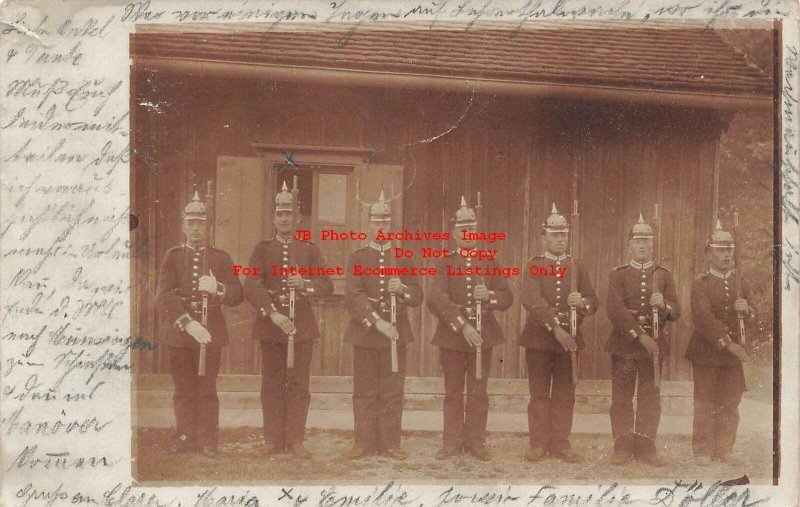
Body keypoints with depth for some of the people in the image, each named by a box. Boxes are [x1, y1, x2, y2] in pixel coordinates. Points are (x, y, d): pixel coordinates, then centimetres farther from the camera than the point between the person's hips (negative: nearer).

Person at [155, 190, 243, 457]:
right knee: (183, 390, 7)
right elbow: (164, 296, -9)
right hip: (178, 331, 0)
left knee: (207, 389, 3)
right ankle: (186, 438, 16)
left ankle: (207, 440, 11)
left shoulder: (221, 258, 6)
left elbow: (237, 295, 0)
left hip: (210, 332, 0)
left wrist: (218, 288, -23)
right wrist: (188, 323, -21)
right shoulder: (172, 257, 4)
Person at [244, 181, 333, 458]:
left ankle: (295, 440, 8)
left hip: (301, 325, 1)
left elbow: (327, 286, -1)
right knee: (272, 385, 4)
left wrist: (305, 284, -22)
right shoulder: (262, 249, 5)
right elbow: (252, 286, -9)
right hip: (269, 324, 0)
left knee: (299, 385, 2)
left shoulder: (310, 250, 8)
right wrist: (273, 314, -22)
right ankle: (273, 440, 12)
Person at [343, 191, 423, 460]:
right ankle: (364, 442, 13)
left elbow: (417, 296, 4)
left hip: (395, 332, 1)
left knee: (393, 391, 3)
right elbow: (353, 296, -10)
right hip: (365, 332, -1)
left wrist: (402, 289, -19)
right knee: (364, 391, 4)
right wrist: (377, 322, -22)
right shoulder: (357, 258, 3)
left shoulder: (402, 258, 9)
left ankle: (390, 443, 12)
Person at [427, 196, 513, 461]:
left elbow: (507, 298, 5)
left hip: (482, 336, 1)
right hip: (452, 336, -1)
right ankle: (452, 442, 17)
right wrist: (463, 326, -22)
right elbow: (437, 299, -13)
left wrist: (489, 296, -18)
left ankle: (475, 442, 16)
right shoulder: (444, 264, 1)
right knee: (453, 393, 7)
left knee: (478, 393, 6)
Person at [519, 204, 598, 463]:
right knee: (539, 394, 5)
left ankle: (561, 444, 15)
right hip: (539, 338, -2)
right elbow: (533, 301, -15)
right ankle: (538, 444, 13)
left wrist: (582, 302, -22)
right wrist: (555, 328, -25)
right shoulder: (534, 266, 0)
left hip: (568, 339, 2)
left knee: (564, 395, 6)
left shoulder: (578, 267, 9)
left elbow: (593, 302, 3)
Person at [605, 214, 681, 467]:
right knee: (621, 397, 2)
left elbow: (676, 311, 2)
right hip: (624, 343, -2)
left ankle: (646, 447, 13)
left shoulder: (664, 275, 9)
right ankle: (623, 447, 10)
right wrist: (640, 335, -19)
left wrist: (664, 305, -21)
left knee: (650, 397, 5)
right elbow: (614, 309, -11)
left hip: (654, 343, 2)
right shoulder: (618, 274, 1)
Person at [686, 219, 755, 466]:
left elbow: (752, 319, 13)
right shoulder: (700, 283, -5)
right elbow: (703, 318, -15)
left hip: (733, 352, 4)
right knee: (705, 404, 1)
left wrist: (746, 311, -12)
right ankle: (703, 452, 9)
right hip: (706, 352, -4)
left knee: (730, 404, 7)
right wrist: (728, 343, -21)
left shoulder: (740, 282, 11)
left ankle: (724, 450, 17)